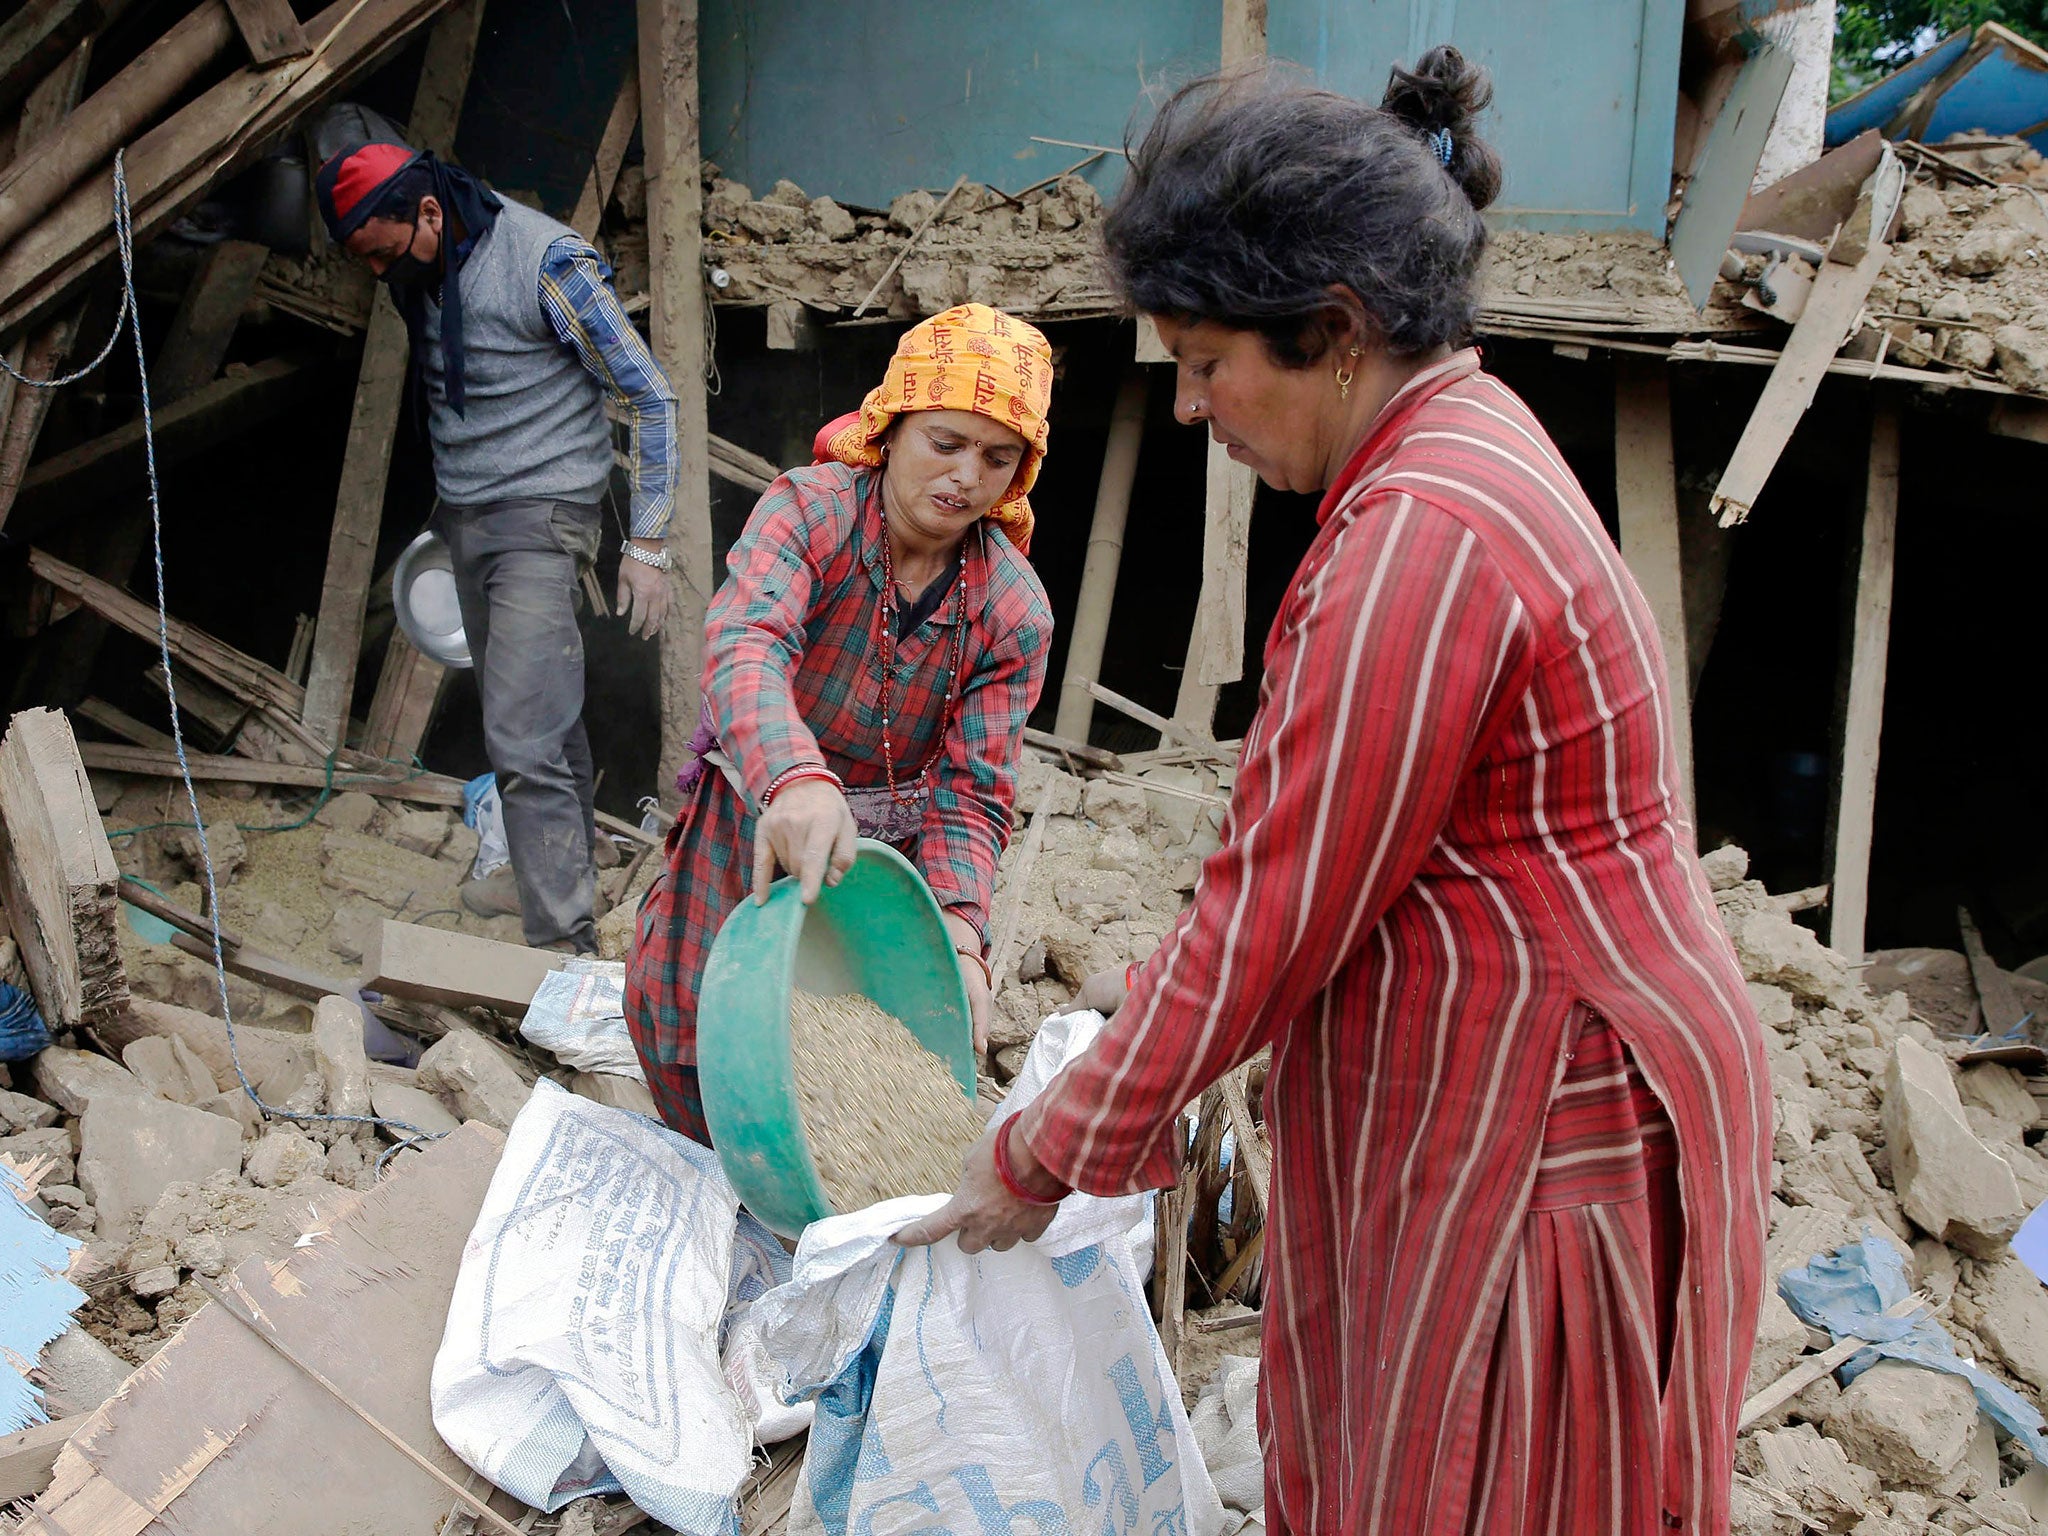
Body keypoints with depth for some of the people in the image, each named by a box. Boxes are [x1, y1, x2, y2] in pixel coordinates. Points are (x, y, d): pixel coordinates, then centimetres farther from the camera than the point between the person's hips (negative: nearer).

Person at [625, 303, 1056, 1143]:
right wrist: (796, 780, -62)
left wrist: (957, 933, -37)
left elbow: (970, 792, -17)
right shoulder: (808, 509, -21)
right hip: (751, 836, -1)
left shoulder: (1014, 613, -14)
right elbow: (743, 644, -40)